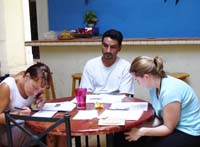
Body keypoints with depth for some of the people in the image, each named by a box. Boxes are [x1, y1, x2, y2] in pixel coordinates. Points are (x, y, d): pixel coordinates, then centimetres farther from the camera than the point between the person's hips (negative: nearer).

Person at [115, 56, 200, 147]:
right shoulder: (154, 86, -1)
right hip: (171, 125, 8)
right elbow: (159, 116, 1)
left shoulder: (170, 91, -27)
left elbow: (168, 128, -20)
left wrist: (142, 131, -25)